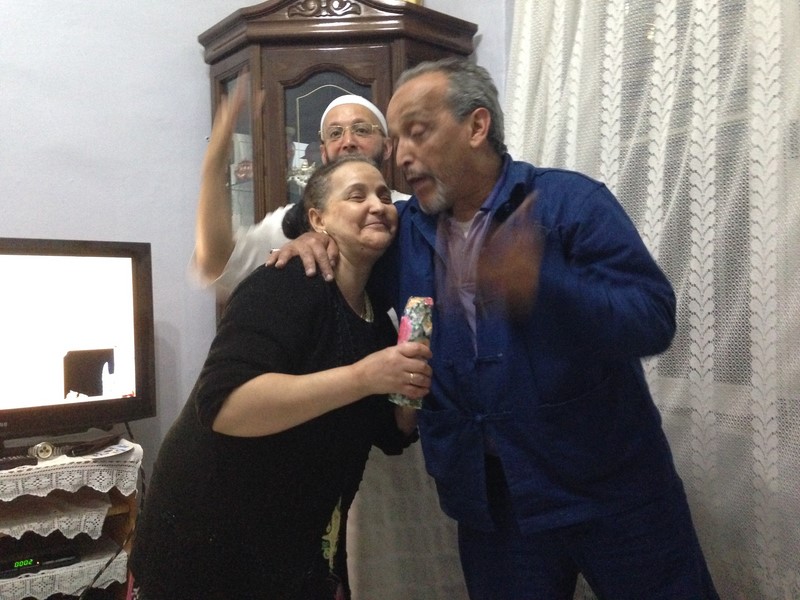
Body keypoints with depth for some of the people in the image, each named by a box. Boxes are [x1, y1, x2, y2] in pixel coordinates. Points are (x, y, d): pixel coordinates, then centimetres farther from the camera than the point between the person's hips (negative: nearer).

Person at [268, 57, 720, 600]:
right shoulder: (404, 230, 4)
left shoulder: (570, 200, -10)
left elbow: (654, 319, -18)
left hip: (609, 485, -3)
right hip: (490, 495, 4)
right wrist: (315, 240, -3)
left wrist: (543, 287, -35)